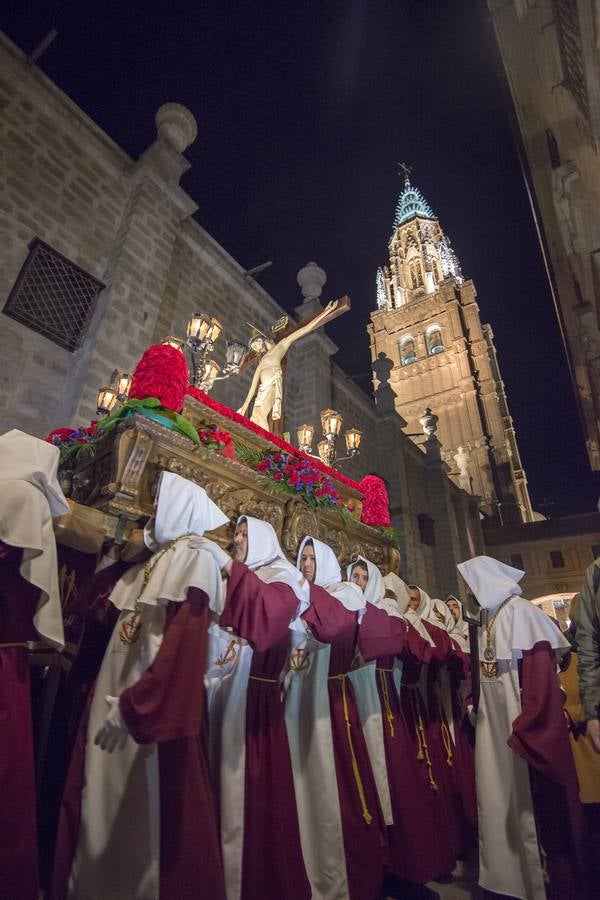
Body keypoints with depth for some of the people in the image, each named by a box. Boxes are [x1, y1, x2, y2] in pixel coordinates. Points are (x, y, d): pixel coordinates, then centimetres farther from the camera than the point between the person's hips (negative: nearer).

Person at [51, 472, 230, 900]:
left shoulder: (196, 559, -13)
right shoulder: (156, 560, 15)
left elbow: (184, 643, -22)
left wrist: (133, 704, -23)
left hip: (154, 702, -8)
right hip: (118, 691, 8)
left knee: (147, 813, 3)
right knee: (108, 806, 15)